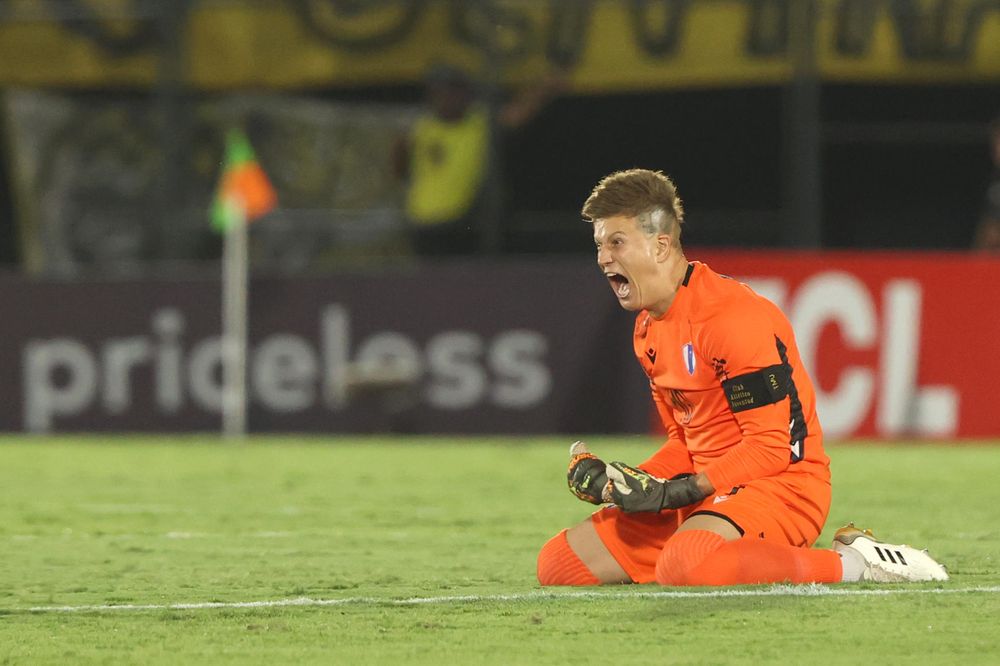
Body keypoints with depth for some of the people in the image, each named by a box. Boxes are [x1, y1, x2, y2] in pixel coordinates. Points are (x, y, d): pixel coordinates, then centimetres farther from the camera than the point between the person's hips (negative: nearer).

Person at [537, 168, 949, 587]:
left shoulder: (732, 316, -17)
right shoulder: (648, 331, 13)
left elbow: (771, 448, -19)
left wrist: (676, 493, -23)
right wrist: (630, 482, 0)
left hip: (784, 483, -10)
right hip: (709, 492, 10)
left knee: (684, 566, -40)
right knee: (558, 563, 2)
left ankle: (850, 562, -20)